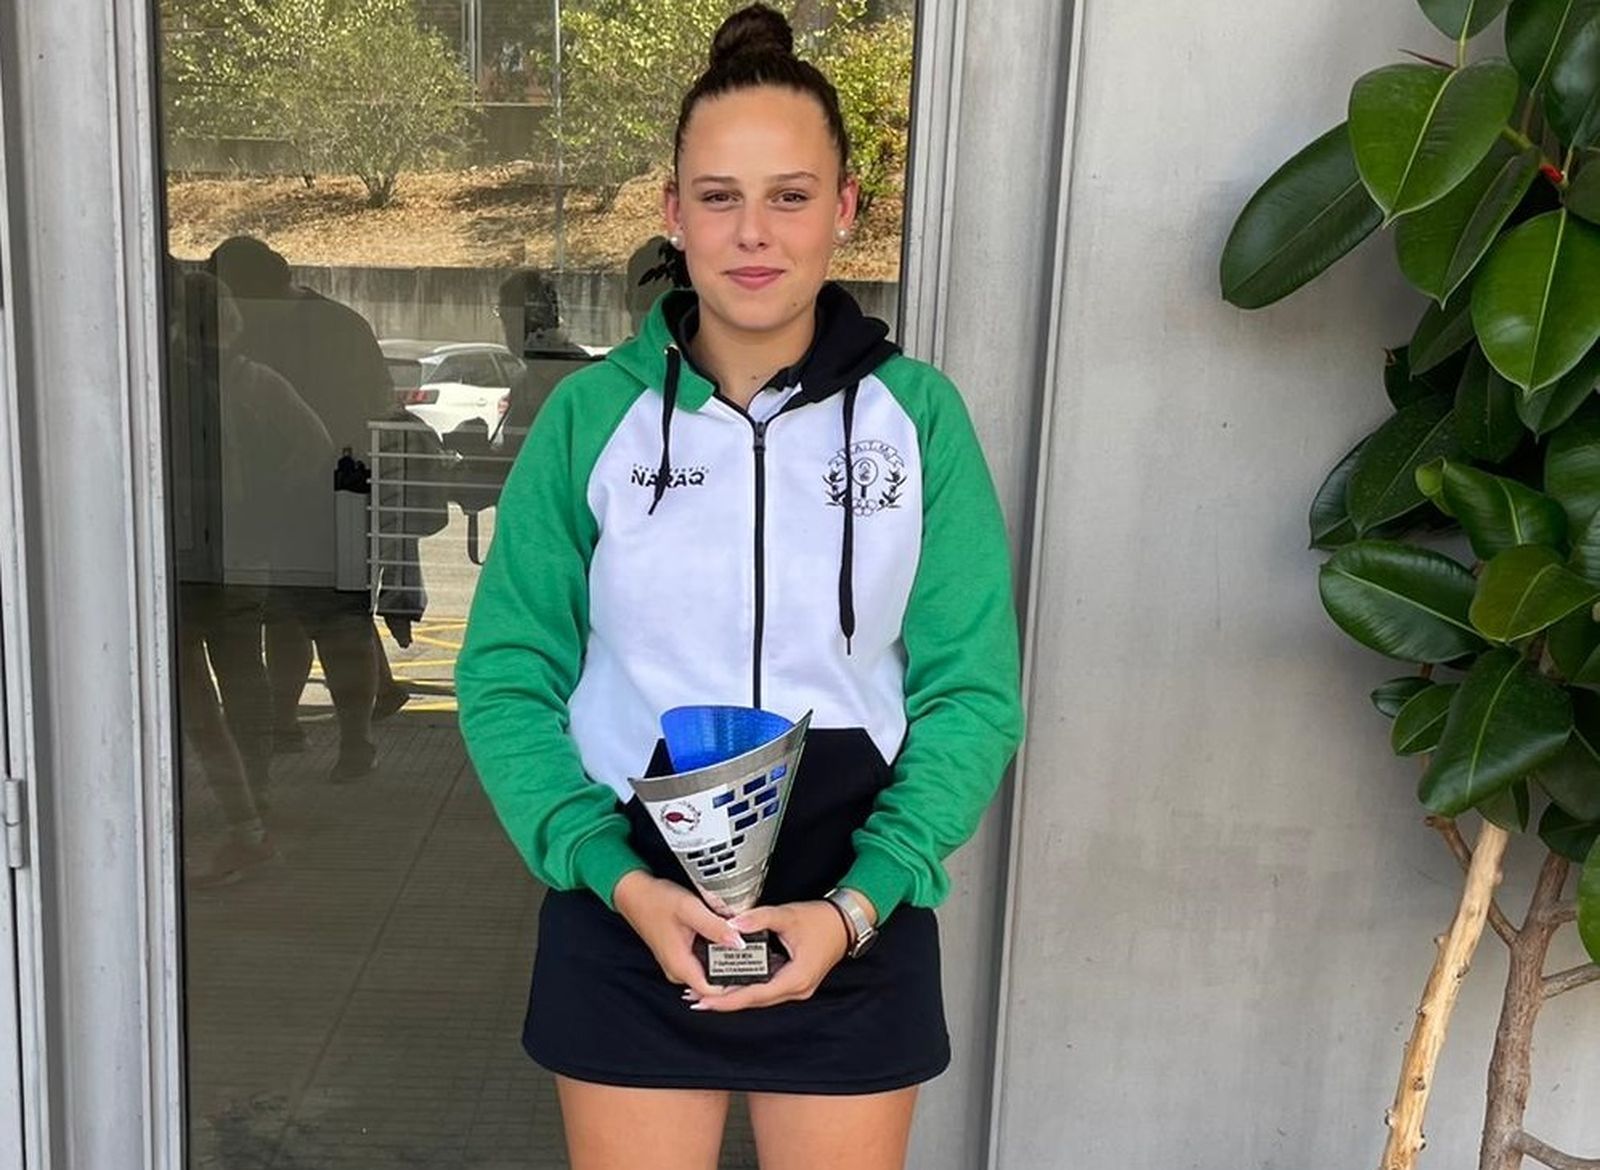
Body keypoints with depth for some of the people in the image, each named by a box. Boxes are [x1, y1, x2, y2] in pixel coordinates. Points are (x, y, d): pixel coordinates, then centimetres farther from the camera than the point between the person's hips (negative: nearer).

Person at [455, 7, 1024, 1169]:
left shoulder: (918, 414, -5)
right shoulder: (592, 412, -4)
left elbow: (973, 688, -4)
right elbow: (508, 673, -2)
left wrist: (860, 903, -15)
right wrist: (615, 877, -15)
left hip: (855, 923, 0)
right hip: (627, 917, 0)